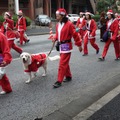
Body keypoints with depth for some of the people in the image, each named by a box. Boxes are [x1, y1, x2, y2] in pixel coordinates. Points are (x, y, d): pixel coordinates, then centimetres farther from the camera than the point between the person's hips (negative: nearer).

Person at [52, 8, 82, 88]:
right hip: (61, 46, 8)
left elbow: (75, 35, -13)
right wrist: (55, 38, -4)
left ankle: (59, 81, -1)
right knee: (65, 63, 18)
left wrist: (79, 45, -9)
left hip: (66, 46, -8)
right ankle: (69, 76, 34)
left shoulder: (69, 24, -17)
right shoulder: (58, 25, 7)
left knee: (62, 64, -7)